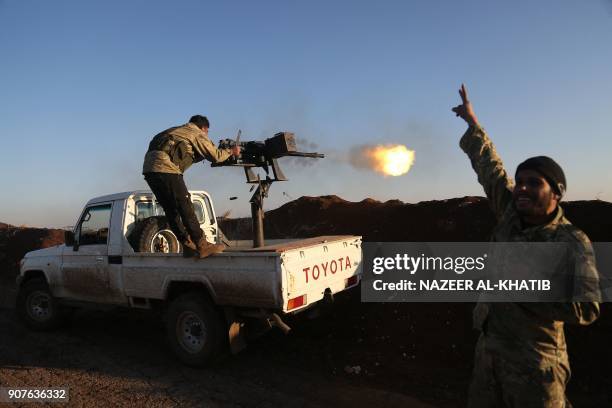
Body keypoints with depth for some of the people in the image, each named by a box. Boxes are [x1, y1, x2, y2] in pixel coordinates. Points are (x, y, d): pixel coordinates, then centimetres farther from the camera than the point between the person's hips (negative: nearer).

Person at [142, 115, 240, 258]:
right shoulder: (197, 134, 6)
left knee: (171, 210, 10)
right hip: (165, 168, -8)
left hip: (149, 167, 8)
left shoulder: (178, 131, 29)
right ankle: (202, 246, -3)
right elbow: (216, 156, 6)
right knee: (185, 207, -5)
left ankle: (189, 246, 14)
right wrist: (231, 151, 21)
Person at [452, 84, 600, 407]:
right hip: (488, 347, 6)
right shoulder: (512, 214, -1)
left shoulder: (570, 242, -15)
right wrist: (472, 121, 15)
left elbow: (586, 308, -25)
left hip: (533, 358, -6)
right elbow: (489, 166, 8)